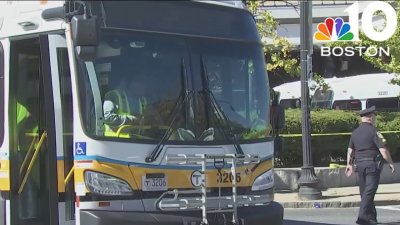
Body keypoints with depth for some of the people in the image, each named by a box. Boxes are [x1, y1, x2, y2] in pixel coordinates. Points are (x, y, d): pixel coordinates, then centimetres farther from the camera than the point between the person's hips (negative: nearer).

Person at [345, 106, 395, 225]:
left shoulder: (355, 132, 8)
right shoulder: (373, 131, -12)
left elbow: (350, 150, 15)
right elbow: (383, 150, -13)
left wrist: (349, 164, 25)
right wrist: (390, 163, -2)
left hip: (359, 164, 7)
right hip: (372, 164, -7)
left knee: (364, 191, 13)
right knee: (369, 192, -8)